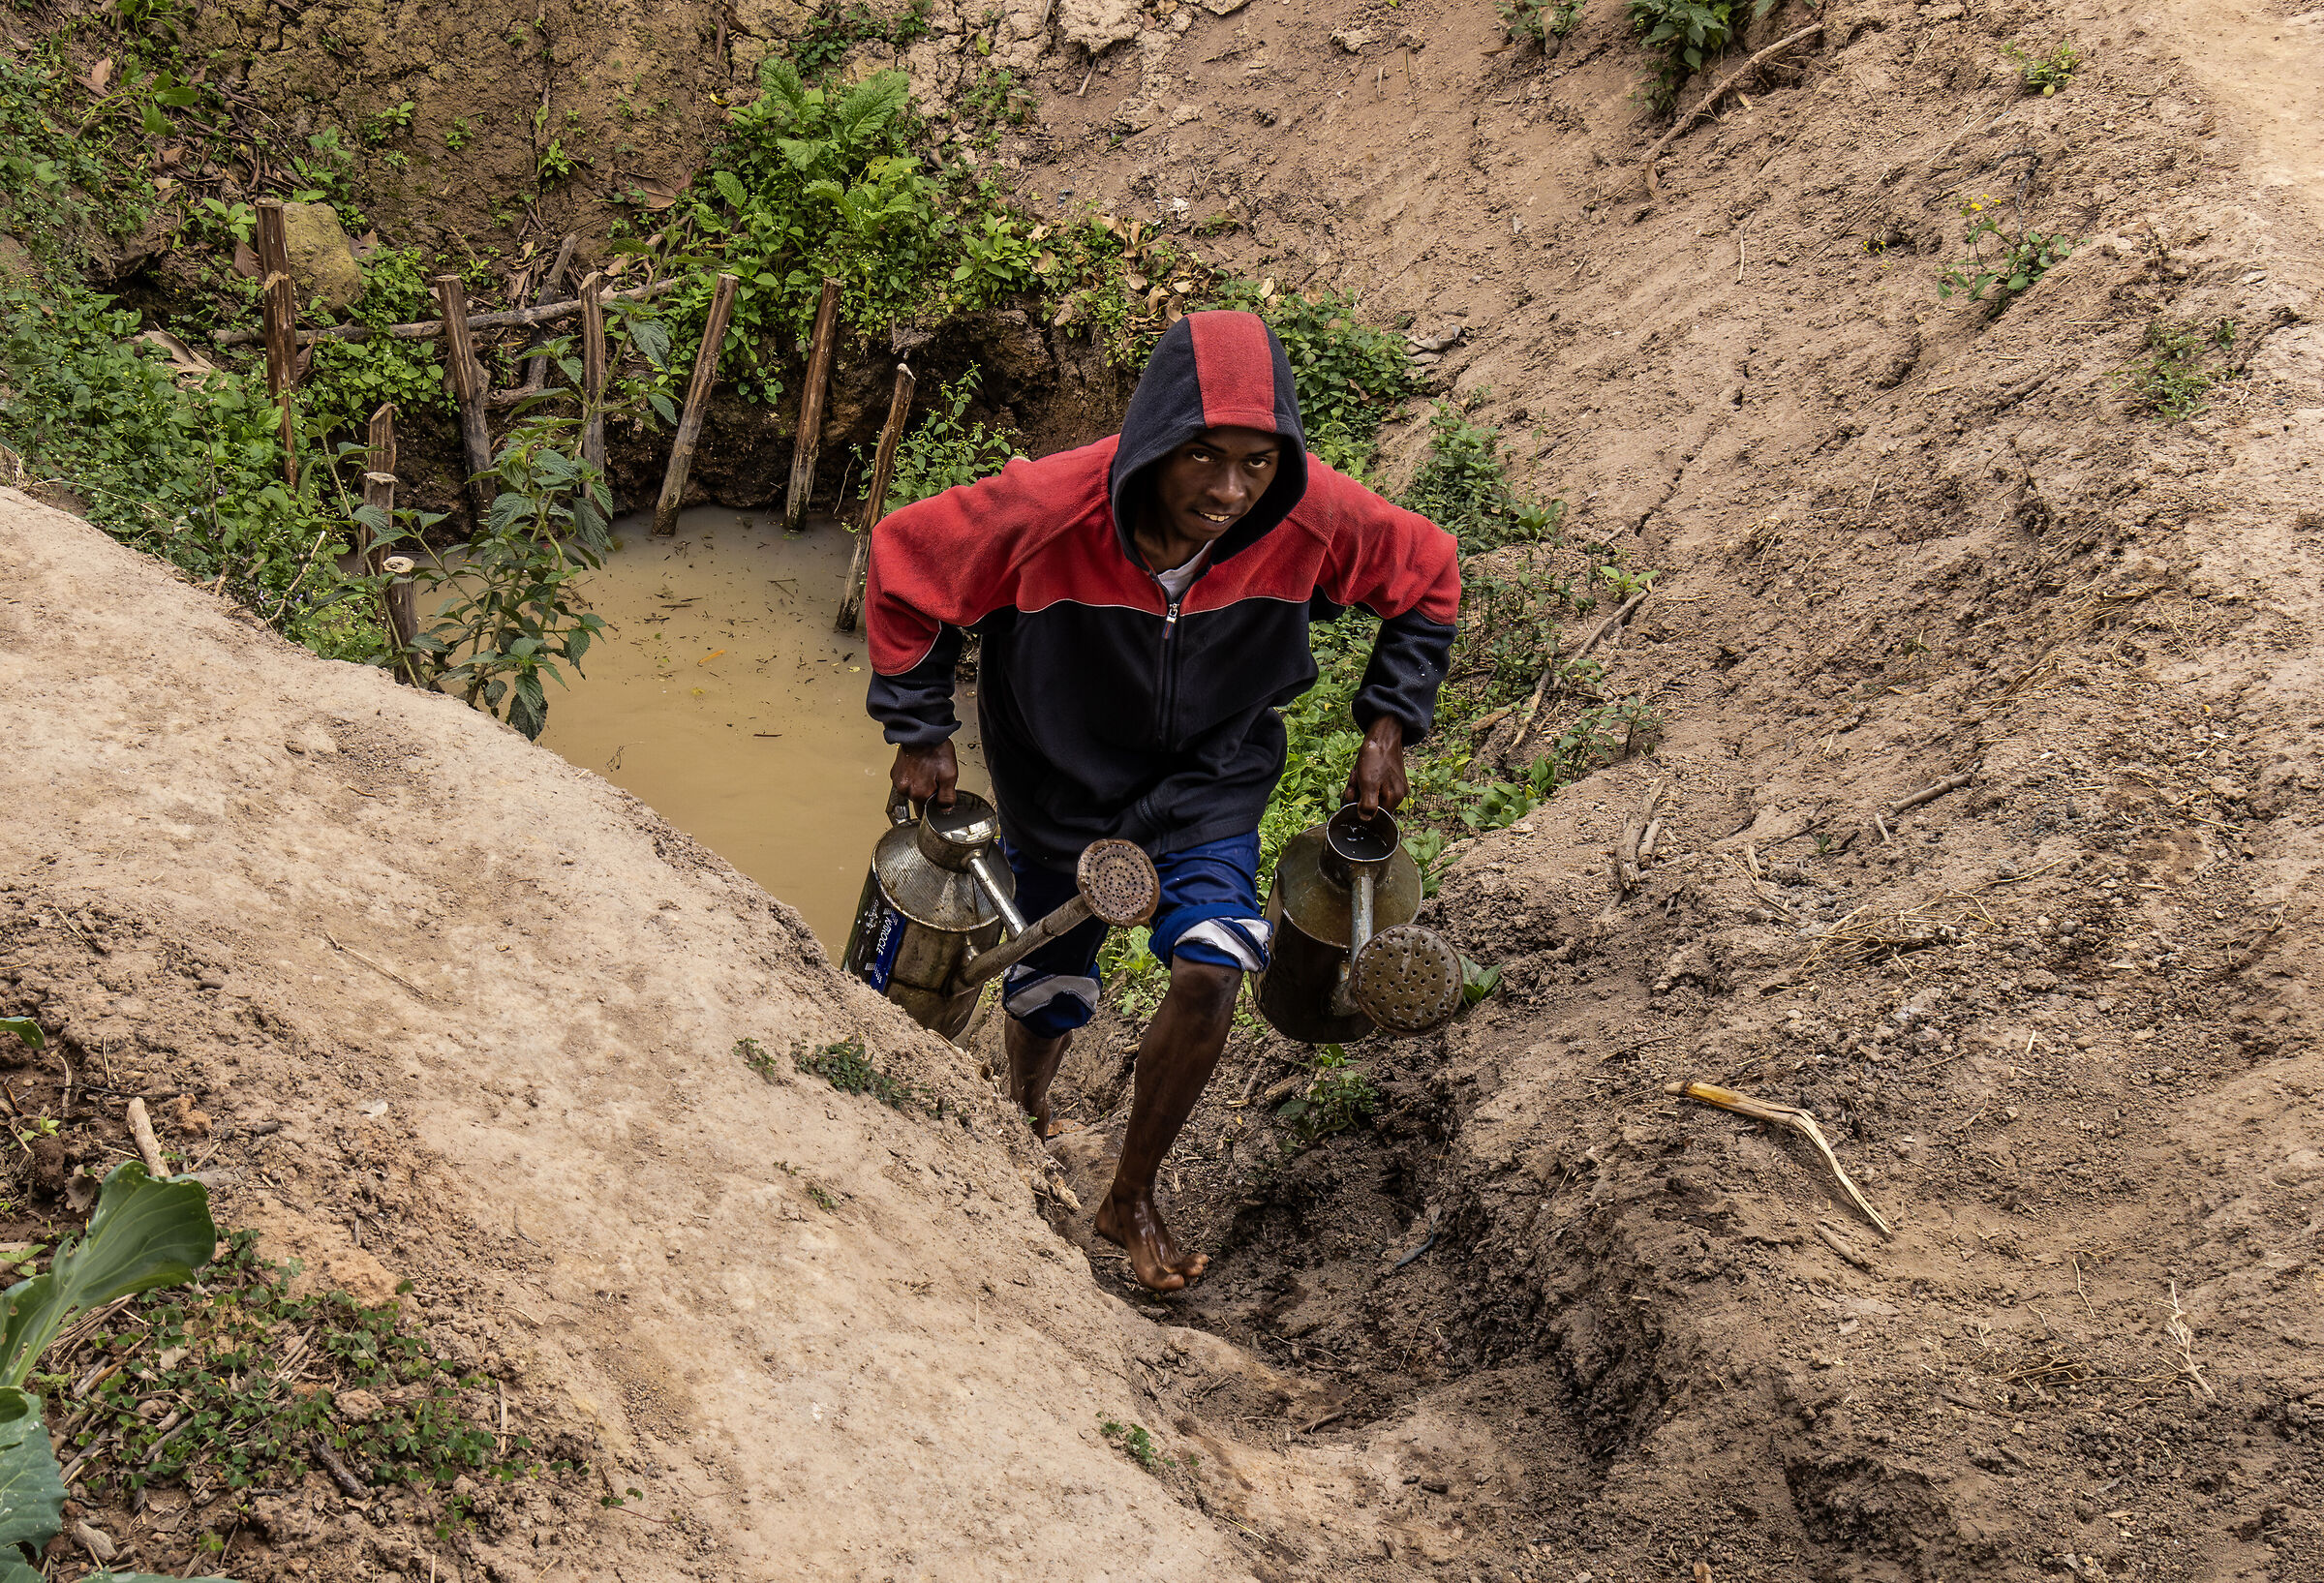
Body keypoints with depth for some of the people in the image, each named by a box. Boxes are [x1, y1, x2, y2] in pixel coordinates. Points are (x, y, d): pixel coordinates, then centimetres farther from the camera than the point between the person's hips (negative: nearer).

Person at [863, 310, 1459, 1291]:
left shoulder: (1315, 519, -28)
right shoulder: (1044, 513, -34)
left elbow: (1428, 576, -6)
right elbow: (903, 564, -16)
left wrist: (1388, 729, -10)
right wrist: (921, 733, -10)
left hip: (1209, 780, 1)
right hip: (1061, 785, 0)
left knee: (1212, 968, -21)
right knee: (1049, 995, 15)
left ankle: (1131, 1201, 4)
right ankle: (1026, 1118, 55)